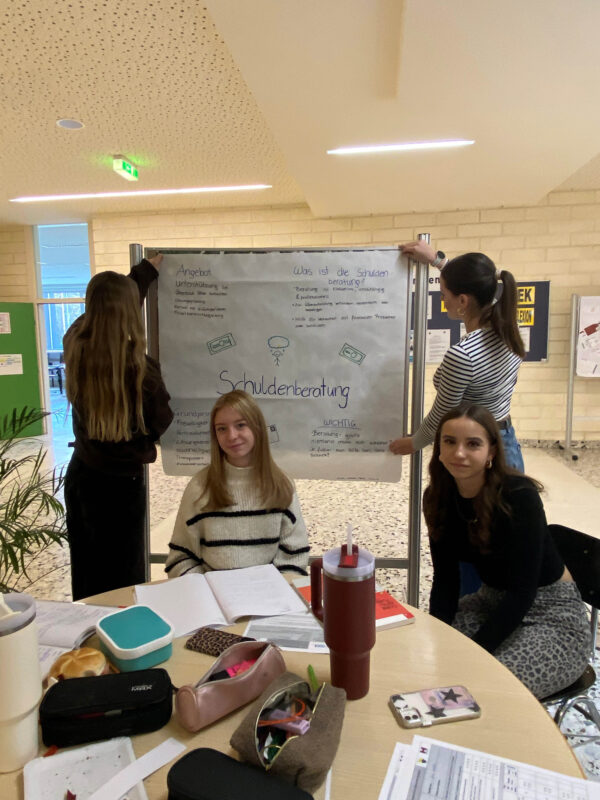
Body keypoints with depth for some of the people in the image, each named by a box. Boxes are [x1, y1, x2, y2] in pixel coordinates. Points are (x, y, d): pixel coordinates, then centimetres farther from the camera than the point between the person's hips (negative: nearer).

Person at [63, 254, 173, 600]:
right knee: (120, 586, 11)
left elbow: (107, 305, 12)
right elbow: (161, 423, -9)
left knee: (86, 579, 23)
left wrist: (146, 271, 24)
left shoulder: (75, 347, -9)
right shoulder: (139, 366, -27)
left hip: (80, 477, 7)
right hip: (121, 484, -6)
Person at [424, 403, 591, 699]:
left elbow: (522, 592, -25)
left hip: (553, 617, -5)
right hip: (493, 603, 5)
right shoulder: (438, 497, -8)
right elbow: (445, 579, -4)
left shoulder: (519, 496, -25)